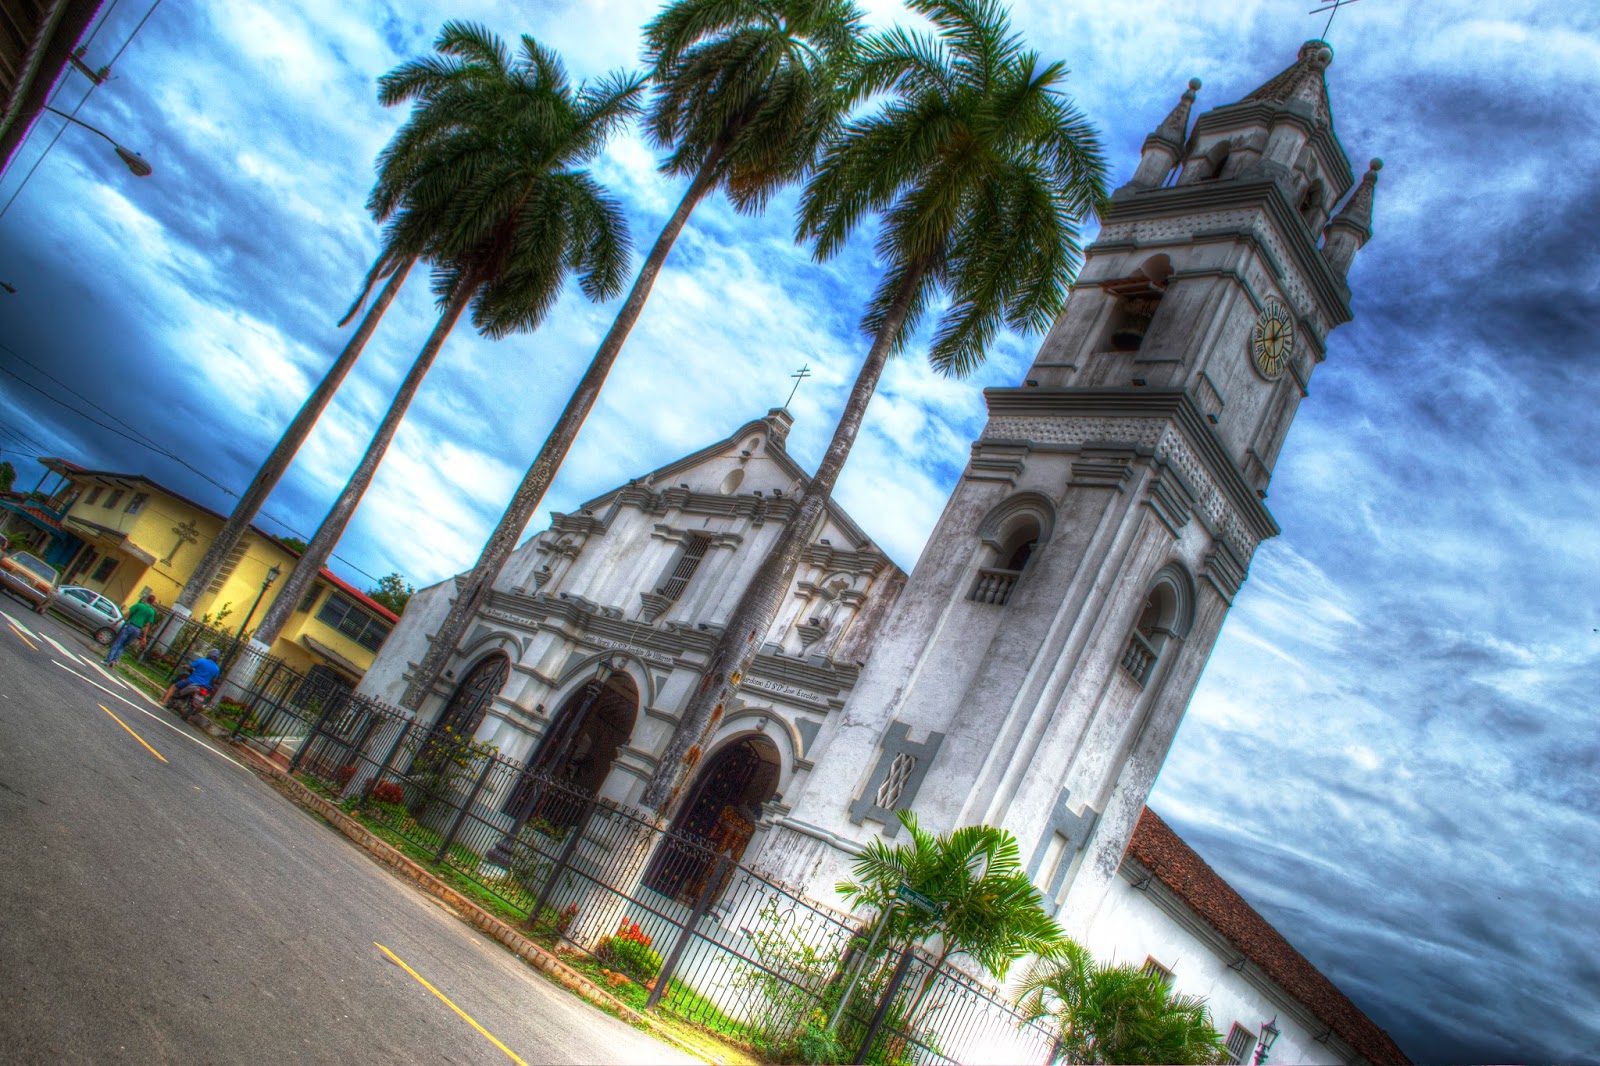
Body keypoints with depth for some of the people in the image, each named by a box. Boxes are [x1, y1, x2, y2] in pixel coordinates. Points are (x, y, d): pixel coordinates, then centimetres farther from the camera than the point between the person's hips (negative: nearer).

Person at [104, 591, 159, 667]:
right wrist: (144, 637, 7)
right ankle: (114, 660, 2)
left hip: (129, 626, -3)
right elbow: (147, 625, 5)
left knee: (117, 644, 1)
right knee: (122, 646, 14)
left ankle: (108, 660, -6)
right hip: (137, 630, 3)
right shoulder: (152, 612, 6)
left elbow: (128, 614, -4)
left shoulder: (139, 605, -1)